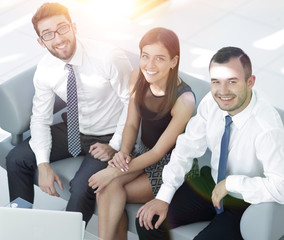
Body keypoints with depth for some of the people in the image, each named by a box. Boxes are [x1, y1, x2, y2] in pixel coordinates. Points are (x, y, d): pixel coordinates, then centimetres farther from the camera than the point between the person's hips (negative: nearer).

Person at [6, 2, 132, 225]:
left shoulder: (110, 57, -25)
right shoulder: (45, 71, -11)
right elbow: (40, 119, -2)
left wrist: (115, 146, -21)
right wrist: (43, 164, -15)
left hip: (108, 137, -5)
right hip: (73, 130, 5)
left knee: (81, 188, -29)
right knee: (16, 159, -1)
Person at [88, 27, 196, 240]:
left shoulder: (184, 100, -26)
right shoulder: (138, 77, -8)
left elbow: (159, 152, -20)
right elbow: (132, 124, 4)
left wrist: (115, 173, -21)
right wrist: (123, 152, -16)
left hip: (171, 165, -5)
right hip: (142, 152, 5)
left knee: (110, 188, -22)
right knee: (109, 186, -23)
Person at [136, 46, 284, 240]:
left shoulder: (268, 127, -31)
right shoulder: (211, 102, -12)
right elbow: (187, 148, -3)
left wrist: (231, 183, -30)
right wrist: (163, 197, -8)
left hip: (246, 203, -5)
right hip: (211, 184, 6)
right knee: (147, 220, -3)